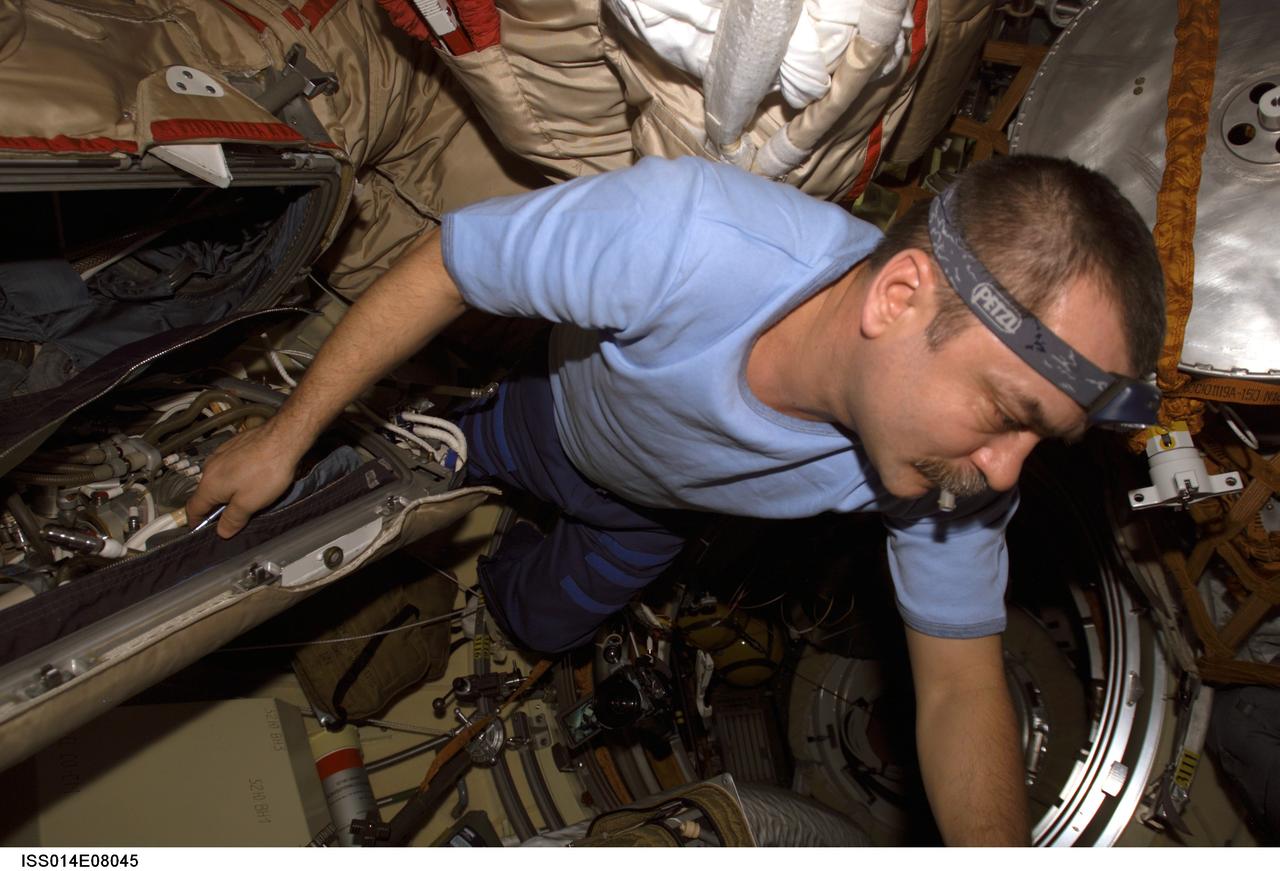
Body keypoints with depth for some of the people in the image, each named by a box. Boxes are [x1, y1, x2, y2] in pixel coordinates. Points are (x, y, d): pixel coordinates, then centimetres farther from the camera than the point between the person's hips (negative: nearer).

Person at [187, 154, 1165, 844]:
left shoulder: (960, 472, -38)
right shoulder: (673, 236, -50)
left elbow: (960, 685, -24)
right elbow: (443, 266, -33)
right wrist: (286, 436, -21)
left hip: (657, 504, 3)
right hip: (559, 415, -3)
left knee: (542, 622, 25)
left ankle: (491, 574, 56)